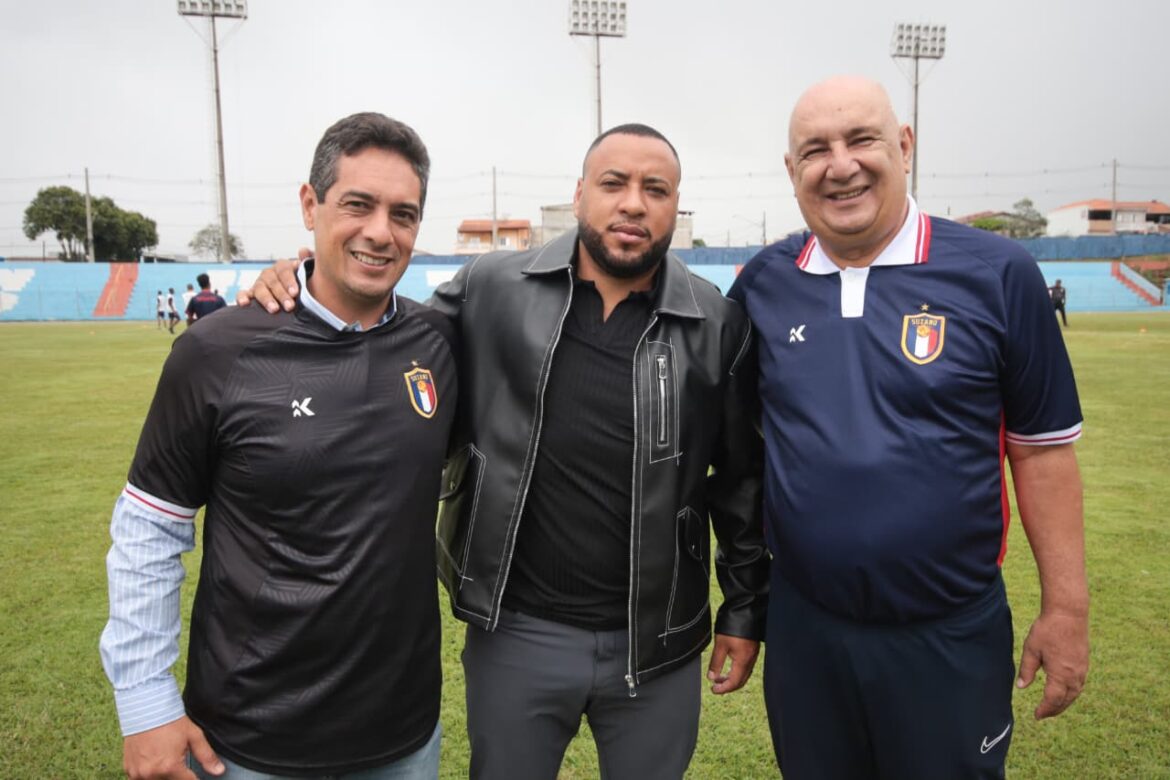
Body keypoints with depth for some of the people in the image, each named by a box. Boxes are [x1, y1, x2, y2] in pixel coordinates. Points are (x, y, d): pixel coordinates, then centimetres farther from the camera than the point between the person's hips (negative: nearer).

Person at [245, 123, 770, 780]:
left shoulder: (718, 324, -5)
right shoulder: (490, 290, -6)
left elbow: (744, 476, 2)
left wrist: (745, 609, 4)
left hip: (658, 643, 1)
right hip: (516, 633, 0)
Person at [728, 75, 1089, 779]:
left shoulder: (996, 274, -9)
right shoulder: (762, 284, -3)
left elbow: (1042, 447, -3)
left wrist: (1067, 607, -3)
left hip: (952, 636, -2)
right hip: (802, 628, 3)